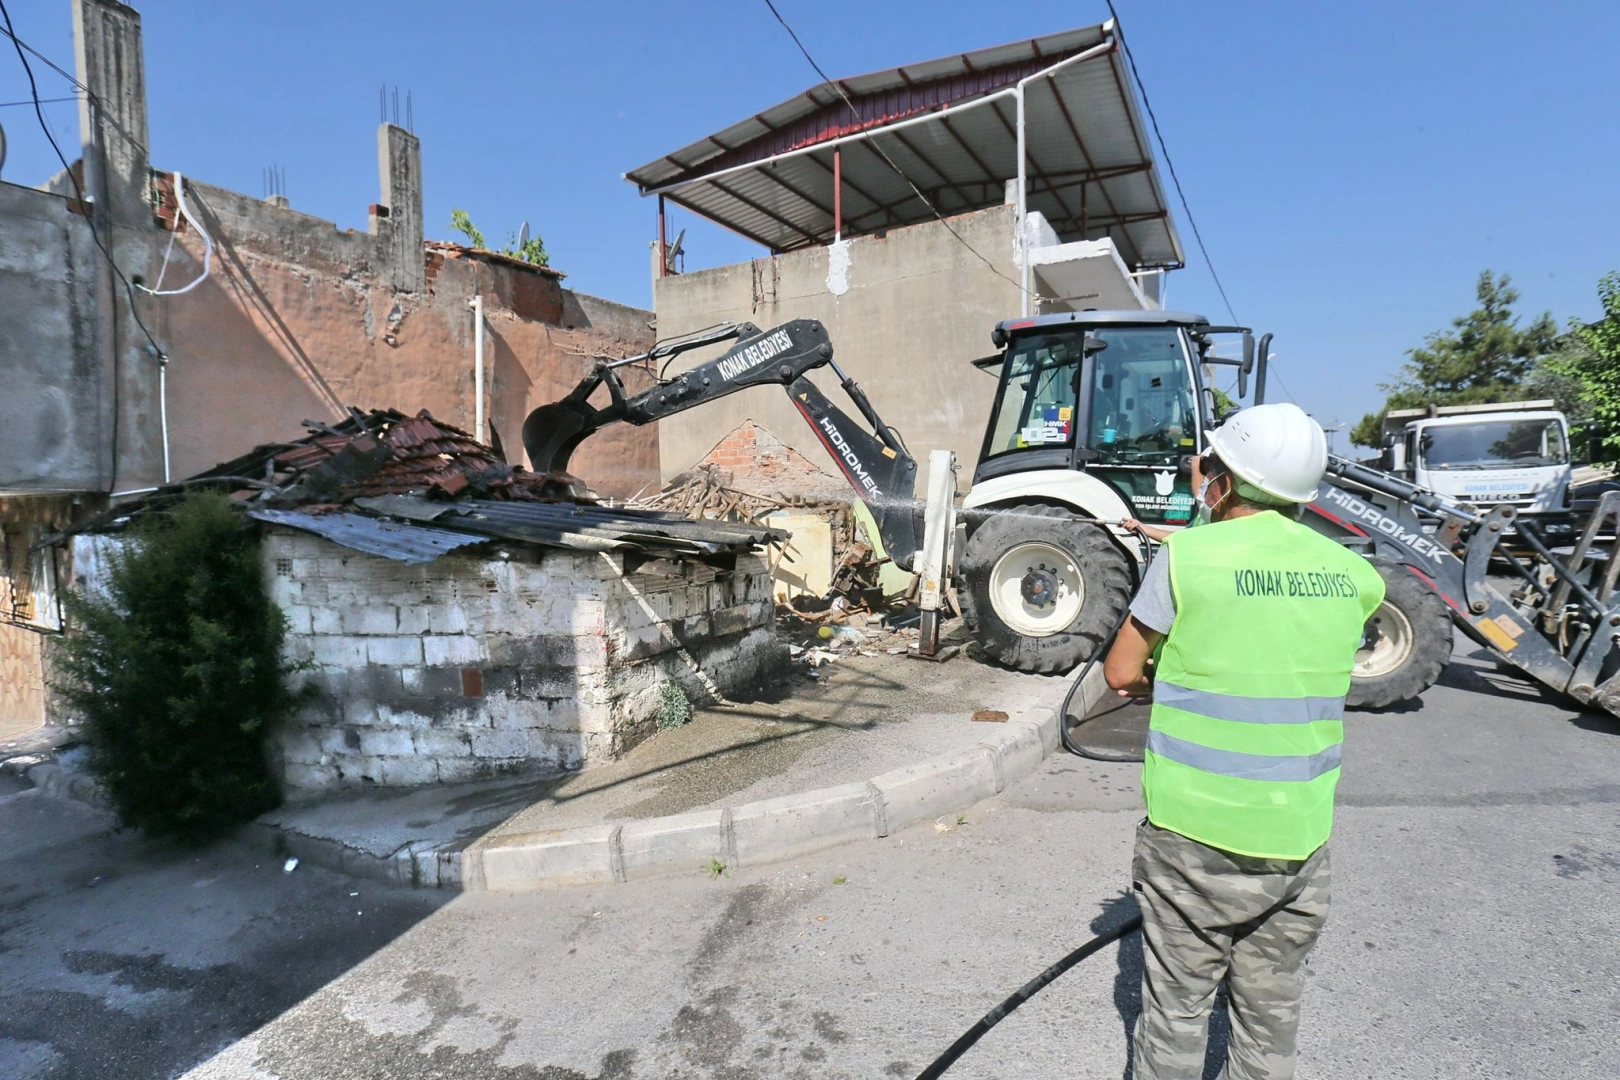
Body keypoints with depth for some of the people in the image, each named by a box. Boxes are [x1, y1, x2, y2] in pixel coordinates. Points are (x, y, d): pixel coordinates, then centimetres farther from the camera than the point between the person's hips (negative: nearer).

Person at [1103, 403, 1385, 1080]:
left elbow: (1121, 673, -7)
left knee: (1177, 1009, 12)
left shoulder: (1189, 555, -14)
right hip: (1299, 838, 4)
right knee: (1272, 1014, 19)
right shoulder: (1349, 573, 0)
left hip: (1196, 831, -4)